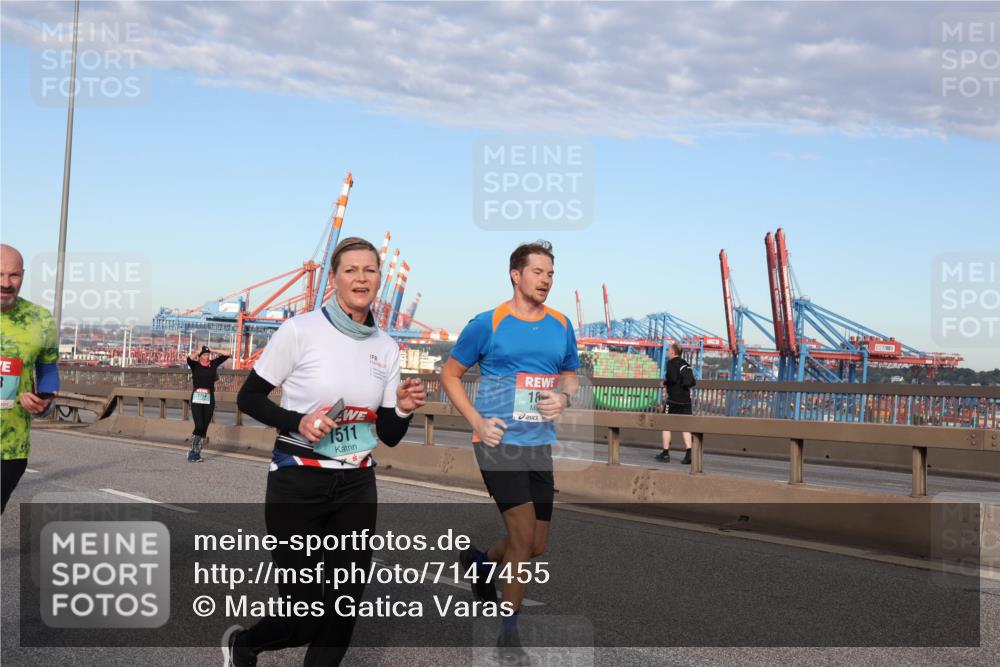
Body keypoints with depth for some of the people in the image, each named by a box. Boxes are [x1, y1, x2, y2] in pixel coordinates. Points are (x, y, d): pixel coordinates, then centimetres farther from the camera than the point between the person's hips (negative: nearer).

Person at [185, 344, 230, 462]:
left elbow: (226, 355, 9)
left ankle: (197, 453, 13)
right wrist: (198, 351, -3)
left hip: (209, 399, 3)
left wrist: (212, 351, 6)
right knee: (199, 426, -13)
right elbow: (189, 358, -20)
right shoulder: (195, 365, 1)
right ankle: (192, 452, 1)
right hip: (196, 399, -3)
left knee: (205, 428, 4)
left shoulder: (213, 364, 9)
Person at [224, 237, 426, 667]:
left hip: (357, 487, 5)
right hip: (298, 484, -5)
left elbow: (389, 436, 8)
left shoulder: (387, 347, 5)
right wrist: (297, 422, -19)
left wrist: (404, 409, -12)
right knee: (304, 618, 0)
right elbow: (248, 398, -4)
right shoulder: (300, 330, -10)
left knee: (344, 609, 6)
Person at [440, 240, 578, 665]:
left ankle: (479, 561, 40)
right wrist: (477, 421, -9)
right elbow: (450, 375, 3)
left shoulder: (561, 326, 7)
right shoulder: (487, 323, -6)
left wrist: (563, 396, -3)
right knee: (523, 535, -11)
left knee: (536, 547, 9)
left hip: (540, 444, 5)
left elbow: (570, 375, 21)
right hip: (499, 442, -5)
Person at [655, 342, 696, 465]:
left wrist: (665, 382, -2)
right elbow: (693, 382, 13)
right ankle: (689, 453, -7)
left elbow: (672, 378, -21)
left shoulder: (671, 363, -7)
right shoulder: (685, 364, 15)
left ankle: (665, 453, 8)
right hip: (686, 400, 6)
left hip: (674, 399, -6)